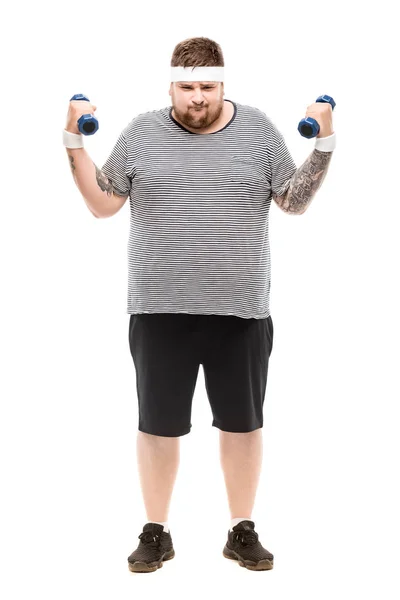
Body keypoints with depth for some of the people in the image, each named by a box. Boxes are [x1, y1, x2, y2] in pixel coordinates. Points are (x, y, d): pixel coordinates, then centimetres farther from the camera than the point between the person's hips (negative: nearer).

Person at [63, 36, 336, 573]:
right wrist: (76, 142, -4)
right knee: (158, 423, 6)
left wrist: (324, 144, -7)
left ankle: (242, 530, 23)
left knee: (243, 422, 9)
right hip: (160, 310, 0)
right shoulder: (141, 133, 3)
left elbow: (295, 201, 4)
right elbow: (102, 203, 6)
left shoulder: (258, 129, 2)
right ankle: (156, 532, 21)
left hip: (241, 310, 0)